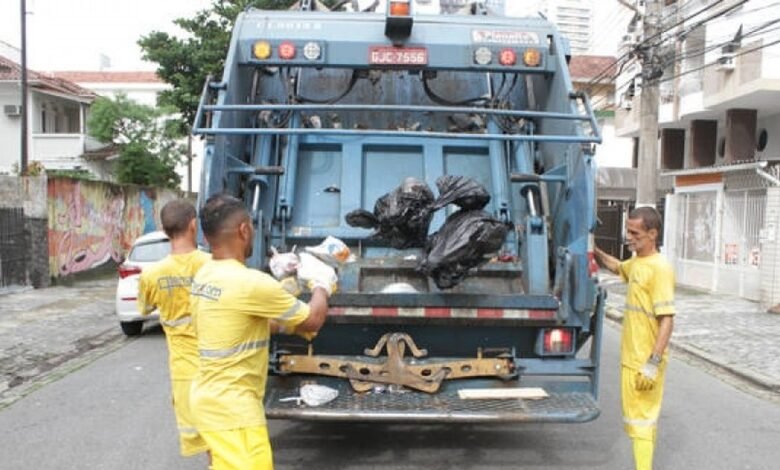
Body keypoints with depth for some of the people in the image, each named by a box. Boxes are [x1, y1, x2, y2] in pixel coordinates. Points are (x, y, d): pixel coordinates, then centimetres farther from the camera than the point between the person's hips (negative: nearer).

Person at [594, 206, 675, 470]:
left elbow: (667, 320, -22)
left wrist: (653, 363, -24)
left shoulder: (659, 268, -19)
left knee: (641, 421, -3)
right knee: (642, 417, 18)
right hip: (631, 359, 9)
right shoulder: (636, 263, 8)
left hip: (645, 363, -9)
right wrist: (594, 250, 17)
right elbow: (615, 266, 33)